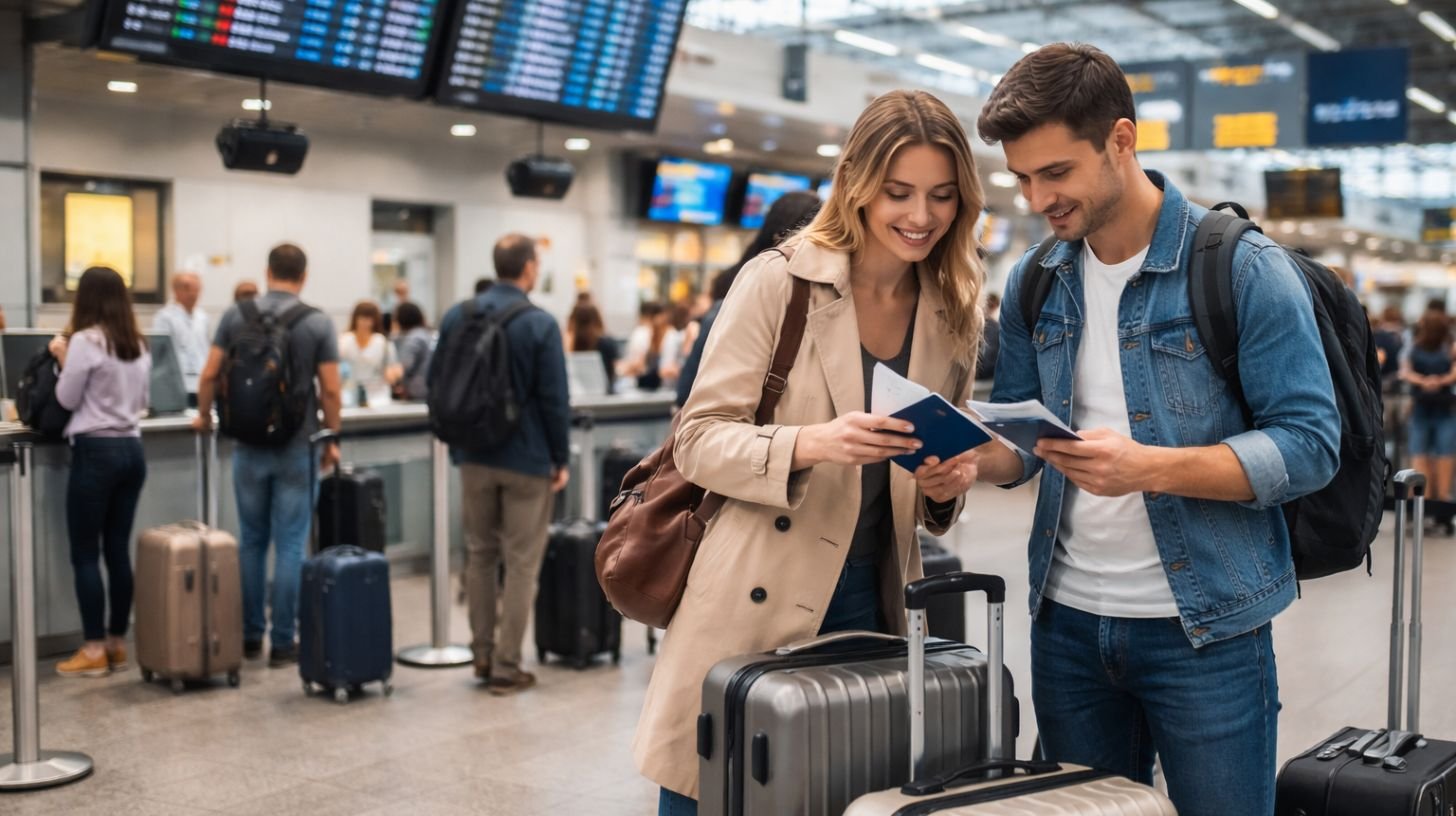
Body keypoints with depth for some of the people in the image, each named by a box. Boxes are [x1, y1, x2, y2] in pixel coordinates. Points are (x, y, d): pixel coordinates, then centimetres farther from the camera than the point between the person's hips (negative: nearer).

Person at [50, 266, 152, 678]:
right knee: (119, 550, 11)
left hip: (95, 451, -7)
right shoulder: (139, 345, 10)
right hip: (131, 449, 7)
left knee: (85, 554, 1)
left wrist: (63, 358, 8)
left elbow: (67, 399, -4)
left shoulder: (85, 340, -11)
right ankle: (117, 644, 15)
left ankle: (94, 650, 2)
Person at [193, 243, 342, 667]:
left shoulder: (236, 315, 1)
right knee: (290, 546, 1)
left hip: (249, 445, 3)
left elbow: (210, 374, 1)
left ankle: (250, 637, 18)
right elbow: (329, 390, -7)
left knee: (251, 542, 13)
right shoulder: (318, 322, -6)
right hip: (297, 448, -3)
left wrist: (204, 416, 18)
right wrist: (331, 439, 4)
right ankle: (282, 642, 3)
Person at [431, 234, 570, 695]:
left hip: (474, 457, 5)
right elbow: (554, 399, -13)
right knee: (521, 562, 2)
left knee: (480, 554, 17)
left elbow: (437, 384, 8)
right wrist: (561, 458, -3)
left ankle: (482, 654, 22)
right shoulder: (540, 324, -14)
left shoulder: (456, 318, 2)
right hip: (527, 458, -5)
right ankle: (506, 667, 4)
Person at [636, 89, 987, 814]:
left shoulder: (954, 318, 8)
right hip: (750, 611, -4)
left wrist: (947, 487, -6)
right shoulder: (778, 281, -6)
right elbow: (699, 440, -9)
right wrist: (811, 444, -26)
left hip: (869, 611, 4)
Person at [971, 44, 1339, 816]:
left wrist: (1150, 468, -28)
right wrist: (971, 458, -13)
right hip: (1068, 623, 5)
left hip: (1206, 630, -5)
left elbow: (1308, 445, -15)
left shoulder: (1244, 270, -12)